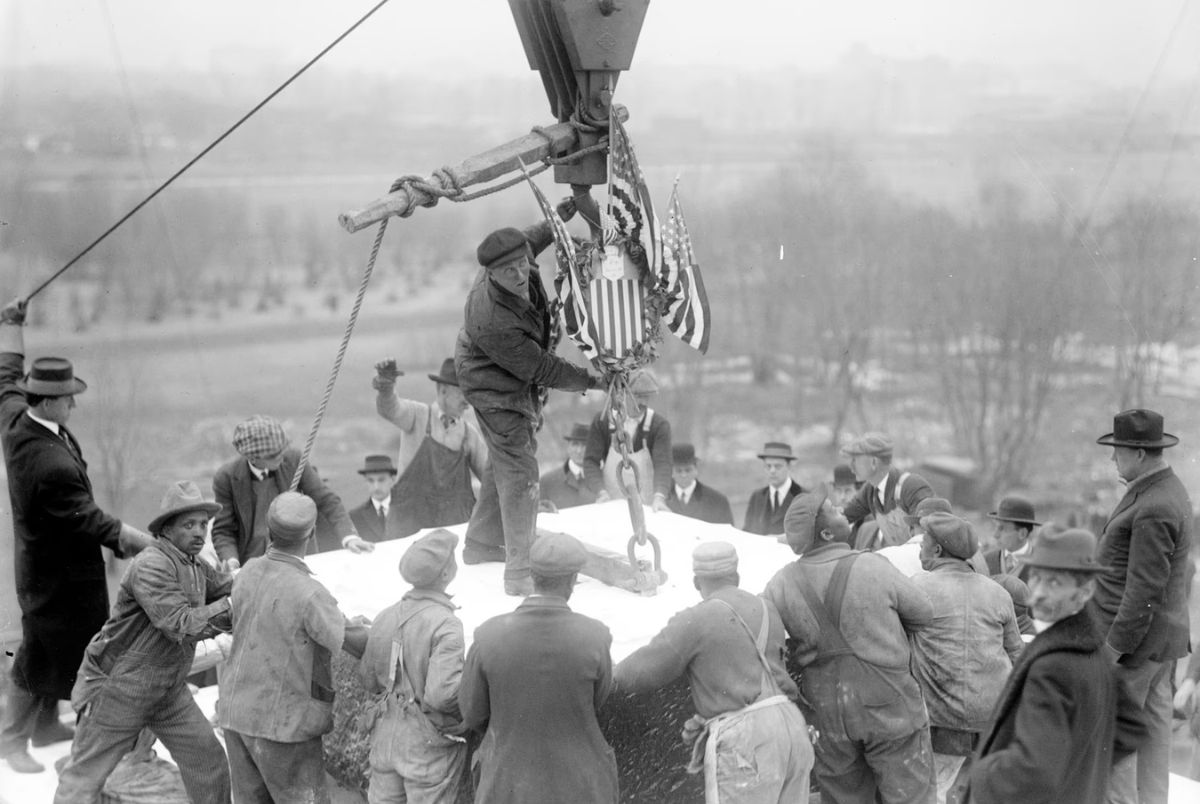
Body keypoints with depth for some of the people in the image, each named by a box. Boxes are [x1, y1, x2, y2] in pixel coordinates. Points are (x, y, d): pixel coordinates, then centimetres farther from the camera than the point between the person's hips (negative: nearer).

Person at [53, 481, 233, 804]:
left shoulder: (196, 567, 6)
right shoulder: (151, 566, -24)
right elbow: (181, 625, -31)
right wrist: (230, 606, -34)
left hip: (169, 690, 8)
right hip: (118, 687, -8)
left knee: (209, 759, 6)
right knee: (85, 774, 5)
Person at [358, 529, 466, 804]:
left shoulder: (386, 617, 0)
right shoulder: (446, 626, -21)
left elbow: (368, 680, 9)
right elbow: (442, 693, -28)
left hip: (387, 737, 6)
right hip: (430, 747, -6)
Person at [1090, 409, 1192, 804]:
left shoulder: (1154, 511, -23)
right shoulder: (1170, 490, 11)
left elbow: (1145, 590, -25)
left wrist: (1113, 648, -21)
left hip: (1135, 637, -10)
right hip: (1164, 637, 10)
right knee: (1153, 727, 15)